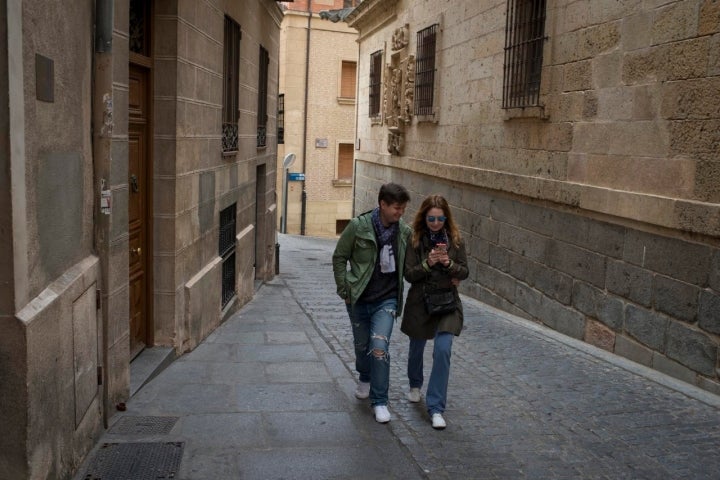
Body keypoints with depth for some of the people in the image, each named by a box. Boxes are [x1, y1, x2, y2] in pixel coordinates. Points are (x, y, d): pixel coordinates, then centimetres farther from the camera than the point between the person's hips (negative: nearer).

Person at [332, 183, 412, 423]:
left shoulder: (404, 231, -2)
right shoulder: (358, 226, -11)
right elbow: (339, 257, -1)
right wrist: (344, 290, -4)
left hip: (387, 300, 0)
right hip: (359, 299, 0)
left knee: (380, 347, -14)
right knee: (361, 345, 17)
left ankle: (379, 401, 0)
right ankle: (365, 379, 48)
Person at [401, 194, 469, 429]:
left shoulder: (455, 240, -3)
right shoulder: (415, 240, -8)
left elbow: (464, 271, 0)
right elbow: (409, 274, -10)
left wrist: (449, 264, -19)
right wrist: (428, 264, -26)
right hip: (420, 302, 0)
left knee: (443, 349, -15)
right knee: (417, 347, 19)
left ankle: (436, 408, -6)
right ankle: (415, 385, 50)